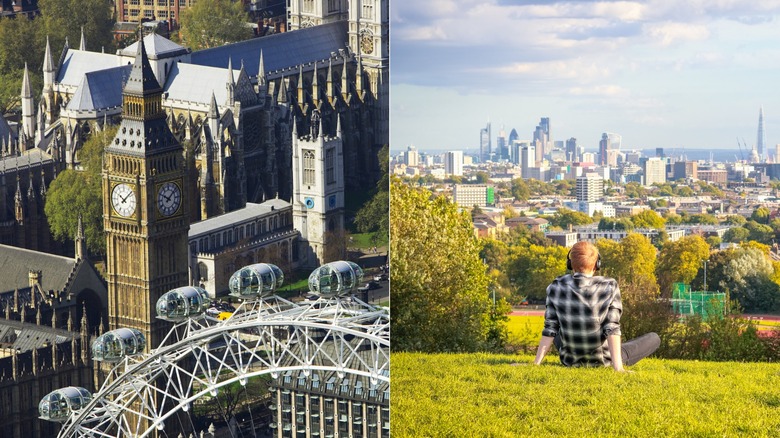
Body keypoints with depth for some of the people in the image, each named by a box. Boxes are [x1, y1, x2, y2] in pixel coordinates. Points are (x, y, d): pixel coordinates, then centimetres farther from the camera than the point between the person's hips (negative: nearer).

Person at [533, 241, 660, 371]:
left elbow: (550, 328, -10)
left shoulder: (556, 287, -11)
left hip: (570, 360, 3)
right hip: (602, 361, -3)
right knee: (654, 338, 17)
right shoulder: (609, 287, -17)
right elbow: (612, 328, -22)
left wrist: (536, 363, -5)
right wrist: (618, 367, -24)